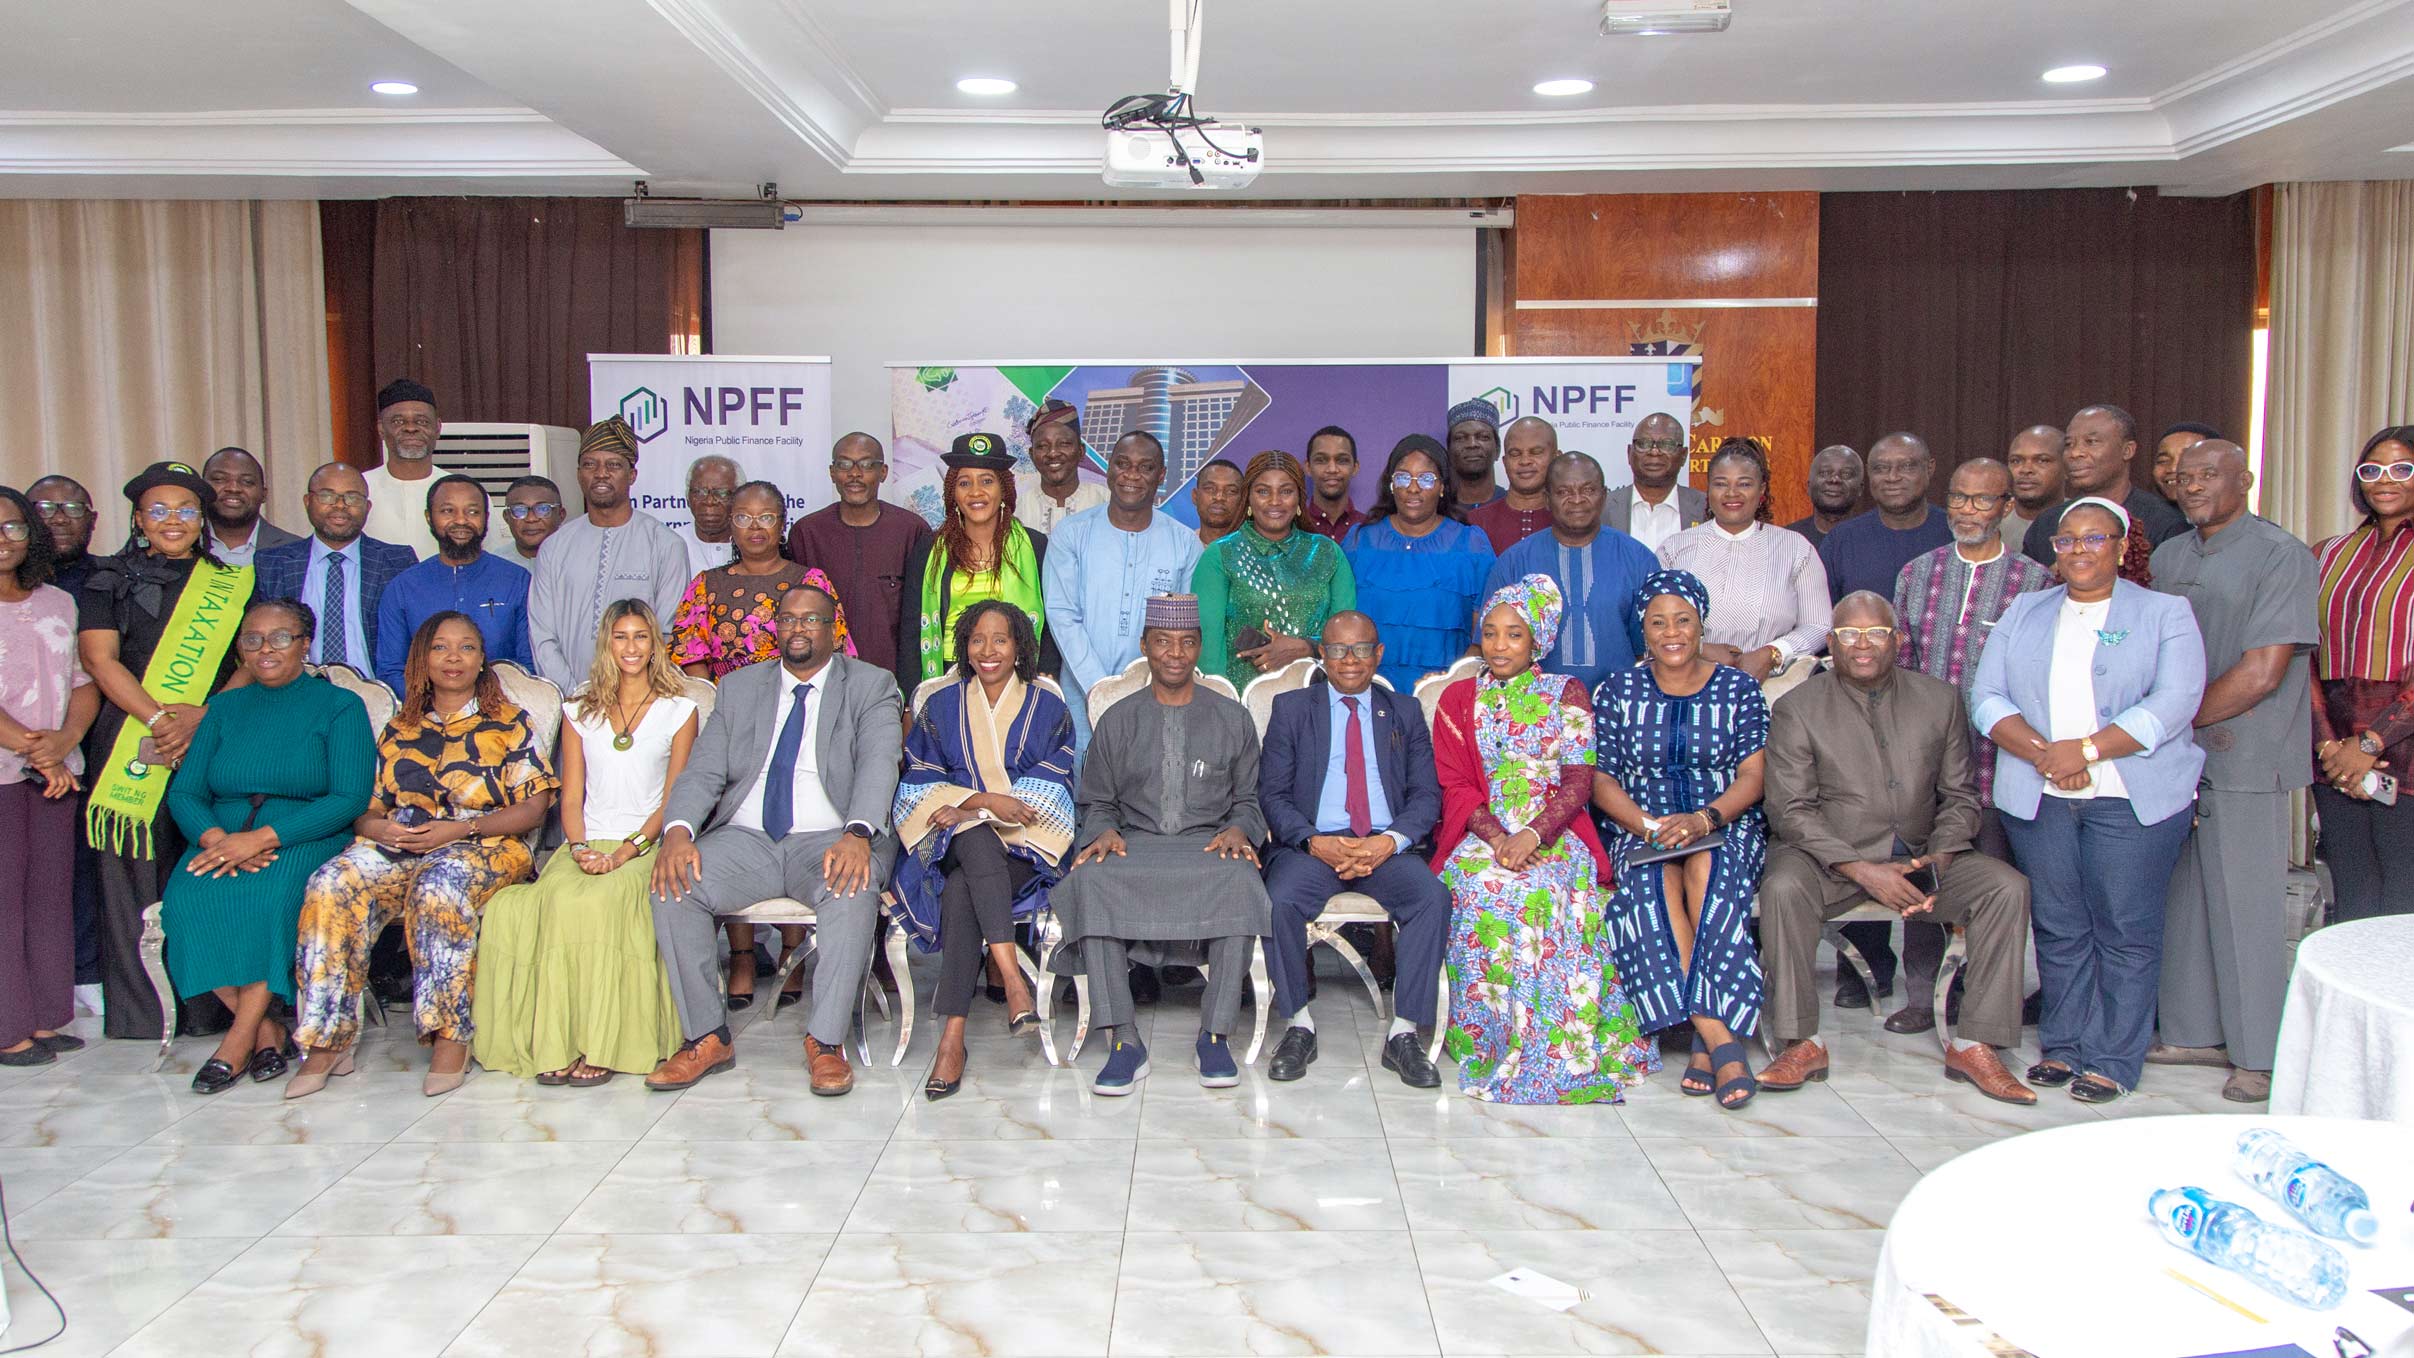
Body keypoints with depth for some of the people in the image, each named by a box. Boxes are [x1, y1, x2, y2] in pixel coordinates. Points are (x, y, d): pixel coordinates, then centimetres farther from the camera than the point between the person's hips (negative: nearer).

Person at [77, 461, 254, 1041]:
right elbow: (99, 658, 0)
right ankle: (136, 1017, 3)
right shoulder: (111, 580, 12)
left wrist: (198, 717, -10)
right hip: (131, 748, -1)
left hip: (210, 743, 1)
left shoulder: (230, 585, 15)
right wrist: (158, 717, -13)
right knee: (132, 878, -2)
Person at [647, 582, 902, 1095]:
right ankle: (707, 1037, -11)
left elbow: (878, 765, -10)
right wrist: (678, 831, -15)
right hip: (747, 840, 3)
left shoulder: (871, 687, 7)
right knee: (672, 885, -23)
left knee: (853, 890, -36)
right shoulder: (739, 688, 17)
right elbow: (703, 772, 8)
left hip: (831, 841, -3)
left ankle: (825, 1042, -23)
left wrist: (858, 835, -30)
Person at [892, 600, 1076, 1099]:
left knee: (961, 890, -33)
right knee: (975, 837, -37)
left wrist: (968, 803, -11)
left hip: (1025, 850, -1)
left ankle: (953, 1038, -36)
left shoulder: (1048, 710, 11)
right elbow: (917, 786, 7)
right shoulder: (940, 707, 15)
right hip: (952, 845, 1)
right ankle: (1012, 979, -47)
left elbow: (1050, 791, 0)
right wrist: (989, 800, -12)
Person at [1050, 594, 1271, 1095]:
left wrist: (1238, 829, -7)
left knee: (1239, 880, -37)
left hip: (1209, 842, -1)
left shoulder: (1232, 719, 15)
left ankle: (1215, 1034, -27)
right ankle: (1124, 1040, -32)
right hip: (1134, 843, 1)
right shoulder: (1117, 721, 16)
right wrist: (1104, 830, -6)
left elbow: (1248, 800, 15)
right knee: (1091, 878, -34)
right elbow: (1096, 802, 16)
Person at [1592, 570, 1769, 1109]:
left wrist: (1705, 819, -21)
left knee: (1707, 869, -35)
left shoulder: (1738, 688, 6)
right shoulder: (1618, 691, 8)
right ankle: (1718, 1034, -37)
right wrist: (1650, 826, -15)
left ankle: (1704, 1038, -37)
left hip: (1729, 827, 0)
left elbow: (1752, 776, -2)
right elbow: (1603, 782, 3)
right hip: (1642, 832, 1)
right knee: (1653, 881, -34)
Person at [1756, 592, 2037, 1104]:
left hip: (1920, 855, 3)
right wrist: (1863, 870, -19)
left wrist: (1941, 856, -9)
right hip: (1830, 857, -3)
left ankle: (1975, 1045, -12)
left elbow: (1959, 793, 11)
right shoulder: (1797, 708, -2)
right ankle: (1801, 1044, -22)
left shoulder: (1941, 699, 8)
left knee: (2008, 888, -19)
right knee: (1782, 888, -33)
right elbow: (1791, 810, -8)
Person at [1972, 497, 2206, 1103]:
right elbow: (1988, 699, 5)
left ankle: (2112, 1059, 7)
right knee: (2058, 927, 7)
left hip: (2134, 798, -3)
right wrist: (2040, 752, -12)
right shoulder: (2023, 613, 15)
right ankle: (2063, 1045, 18)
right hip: (2038, 797, 3)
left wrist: (2086, 748, -17)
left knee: (2125, 930, -1)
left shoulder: (2164, 614, 6)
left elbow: (2173, 704, -8)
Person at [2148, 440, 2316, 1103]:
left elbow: (2262, 673, -14)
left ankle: (2259, 1054, 10)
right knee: (2183, 901, 11)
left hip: (2244, 762, -6)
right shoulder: (2168, 556, 14)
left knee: (2245, 908, -1)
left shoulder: (2280, 555, -7)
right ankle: (2194, 1032, 22)